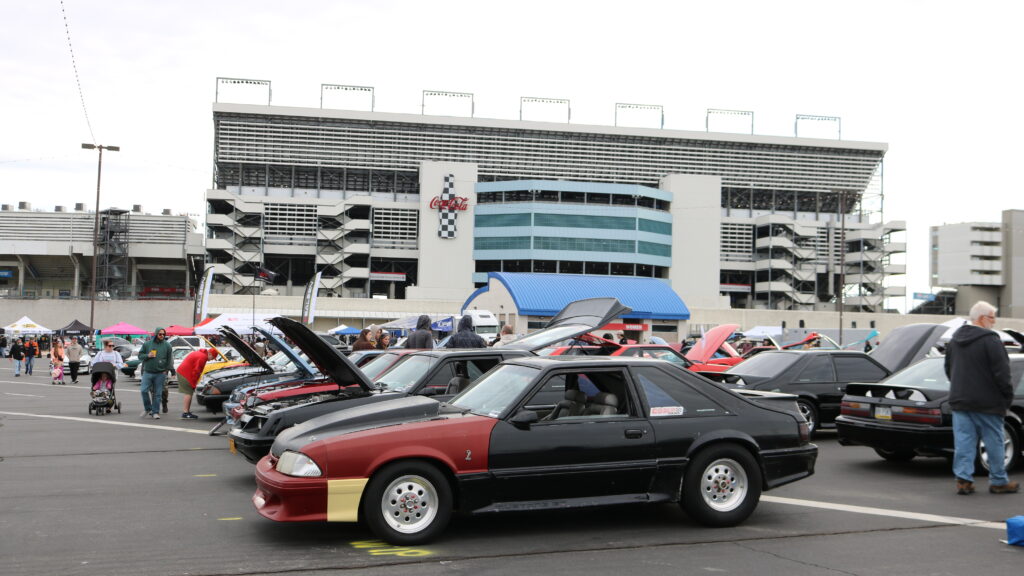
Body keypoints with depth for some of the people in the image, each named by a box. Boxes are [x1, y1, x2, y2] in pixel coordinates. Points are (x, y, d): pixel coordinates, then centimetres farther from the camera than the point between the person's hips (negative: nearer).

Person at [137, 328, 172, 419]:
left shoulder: (167, 345, 3)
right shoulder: (147, 344, 5)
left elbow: (169, 359, 9)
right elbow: (140, 355, 11)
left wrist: (166, 370, 4)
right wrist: (147, 356, -9)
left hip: (160, 373, -1)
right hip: (147, 372, 1)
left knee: (157, 393, 2)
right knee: (144, 390, -6)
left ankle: (155, 412, 10)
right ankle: (147, 408, 14)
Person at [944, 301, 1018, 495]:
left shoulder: (954, 341, 12)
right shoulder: (990, 341, -14)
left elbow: (949, 370, 20)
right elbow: (1001, 372, -15)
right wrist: (1008, 396, -5)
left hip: (960, 399, 6)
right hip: (987, 403, -6)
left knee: (963, 441, 5)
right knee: (994, 442, 5)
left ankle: (963, 479, 1)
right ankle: (999, 481, 12)